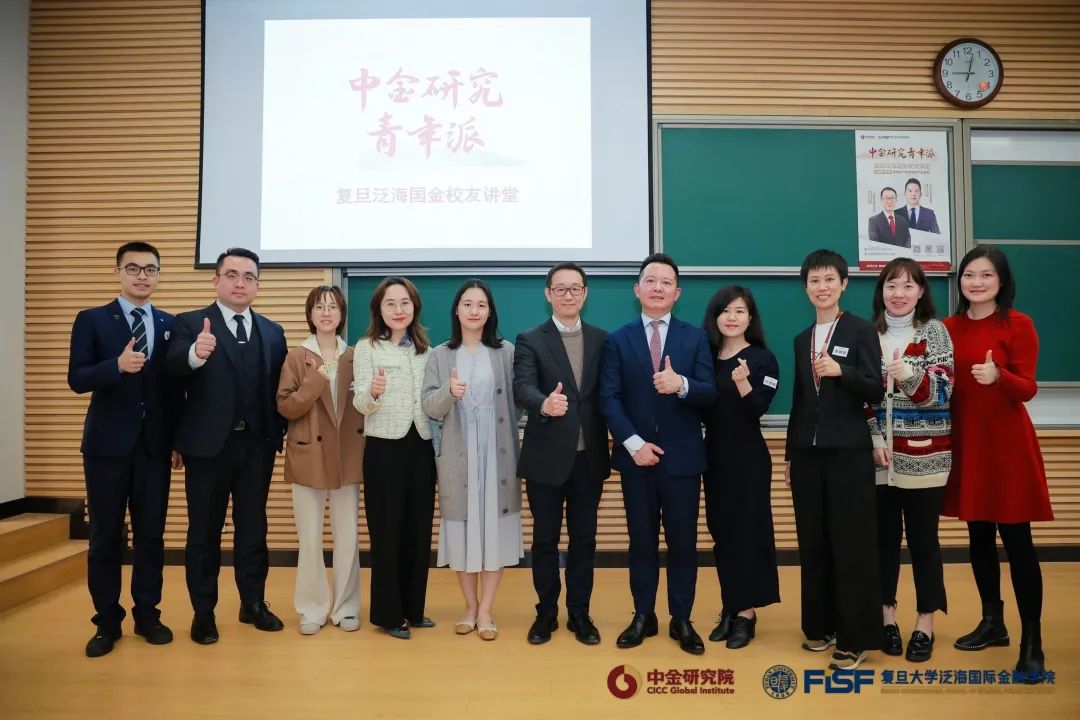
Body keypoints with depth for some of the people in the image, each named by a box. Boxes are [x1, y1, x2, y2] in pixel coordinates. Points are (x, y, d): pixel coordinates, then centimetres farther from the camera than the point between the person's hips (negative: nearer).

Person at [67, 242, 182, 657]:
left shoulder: (169, 325, 8)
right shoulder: (92, 320, 1)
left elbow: (175, 387, 7)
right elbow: (76, 379, -8)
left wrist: (178, 441, 5)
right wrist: (117, 365, -27)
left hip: (154, 445, 2)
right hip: (108, 444, -2)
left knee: (151, 534, 9)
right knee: (106, 537, 7)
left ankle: (147, 615, 23)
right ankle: (107, 622, 20)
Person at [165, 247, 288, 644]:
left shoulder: (272, 332, 9)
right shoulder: (189, 323, -3)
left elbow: (278, 388, 7)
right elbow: (172, 367, -22)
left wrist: (280, 433, -3)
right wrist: (195, 354, -43)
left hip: (257, 444, 3)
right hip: (208, 444, -3)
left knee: (253, 527, 13)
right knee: (204, 531, 9)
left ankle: (254, 603, 27)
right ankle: (204, 612, 23)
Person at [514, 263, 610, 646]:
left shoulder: (601, 339, 6)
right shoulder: (530, 340, -3)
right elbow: (522, 388, -19)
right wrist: (545, 404, -41)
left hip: (589, 457, 2)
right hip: (546, 457, -2)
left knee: (584, 539, 12)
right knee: (545, 540, 10)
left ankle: (579, 614, 27)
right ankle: (546, 613, 26)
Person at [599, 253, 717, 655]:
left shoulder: (696, 338, 4)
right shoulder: (617, 340, 3)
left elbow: (710, 395, -4)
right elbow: (609, 398, -4)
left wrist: (682, 385, -26)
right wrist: (633, 443, -14)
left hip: (682, 457, 0)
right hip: (636, 456, 0)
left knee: (683, 542, 8)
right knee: (642, 541, 10)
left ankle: (681, 620, 22)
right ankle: (643, 617, 24)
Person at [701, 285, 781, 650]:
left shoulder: (763, 359, -6)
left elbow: (758, 408, -15)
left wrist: (742, 381, -31)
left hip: (748, 456, -5)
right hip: (714, 454, 5)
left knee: (748, 531, 1)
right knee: (722, 532, 10)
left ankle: (746, 613, 11)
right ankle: (729, 608, 21)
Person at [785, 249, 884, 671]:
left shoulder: (861, 331, -2)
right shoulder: (802, 339, 13)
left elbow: (876, 391, -8)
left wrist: (841, 371, -25)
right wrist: (790, 454, 13)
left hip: (849, 451, -5)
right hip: (808, 451, 5)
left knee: (851, 545, 0)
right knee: (813, 543, 9)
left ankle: (855, 639, 10)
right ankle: (820, 626, 23)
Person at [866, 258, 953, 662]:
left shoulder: (934, 331, 0)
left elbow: (942, 391, -9)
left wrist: (910, 377, -28)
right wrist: (874, 438, -5)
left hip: (923, 455, -2)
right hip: (878, 453, 2)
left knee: (923, 537, 4)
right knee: (884, 536, 9)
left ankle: (925, 624, 16)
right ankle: (886, 615, 22)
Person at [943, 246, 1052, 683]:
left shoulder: (1018, 324, -7)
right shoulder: (950, 327, 6)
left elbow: (1027, 389, -11)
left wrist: (998, 376, -31)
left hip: (1007, 442, -5)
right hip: (964, 442, 5)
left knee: (1016, 540, -3)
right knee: (978, 536, 13)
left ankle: (1032, 640, 7)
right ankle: (993, 622, 28)